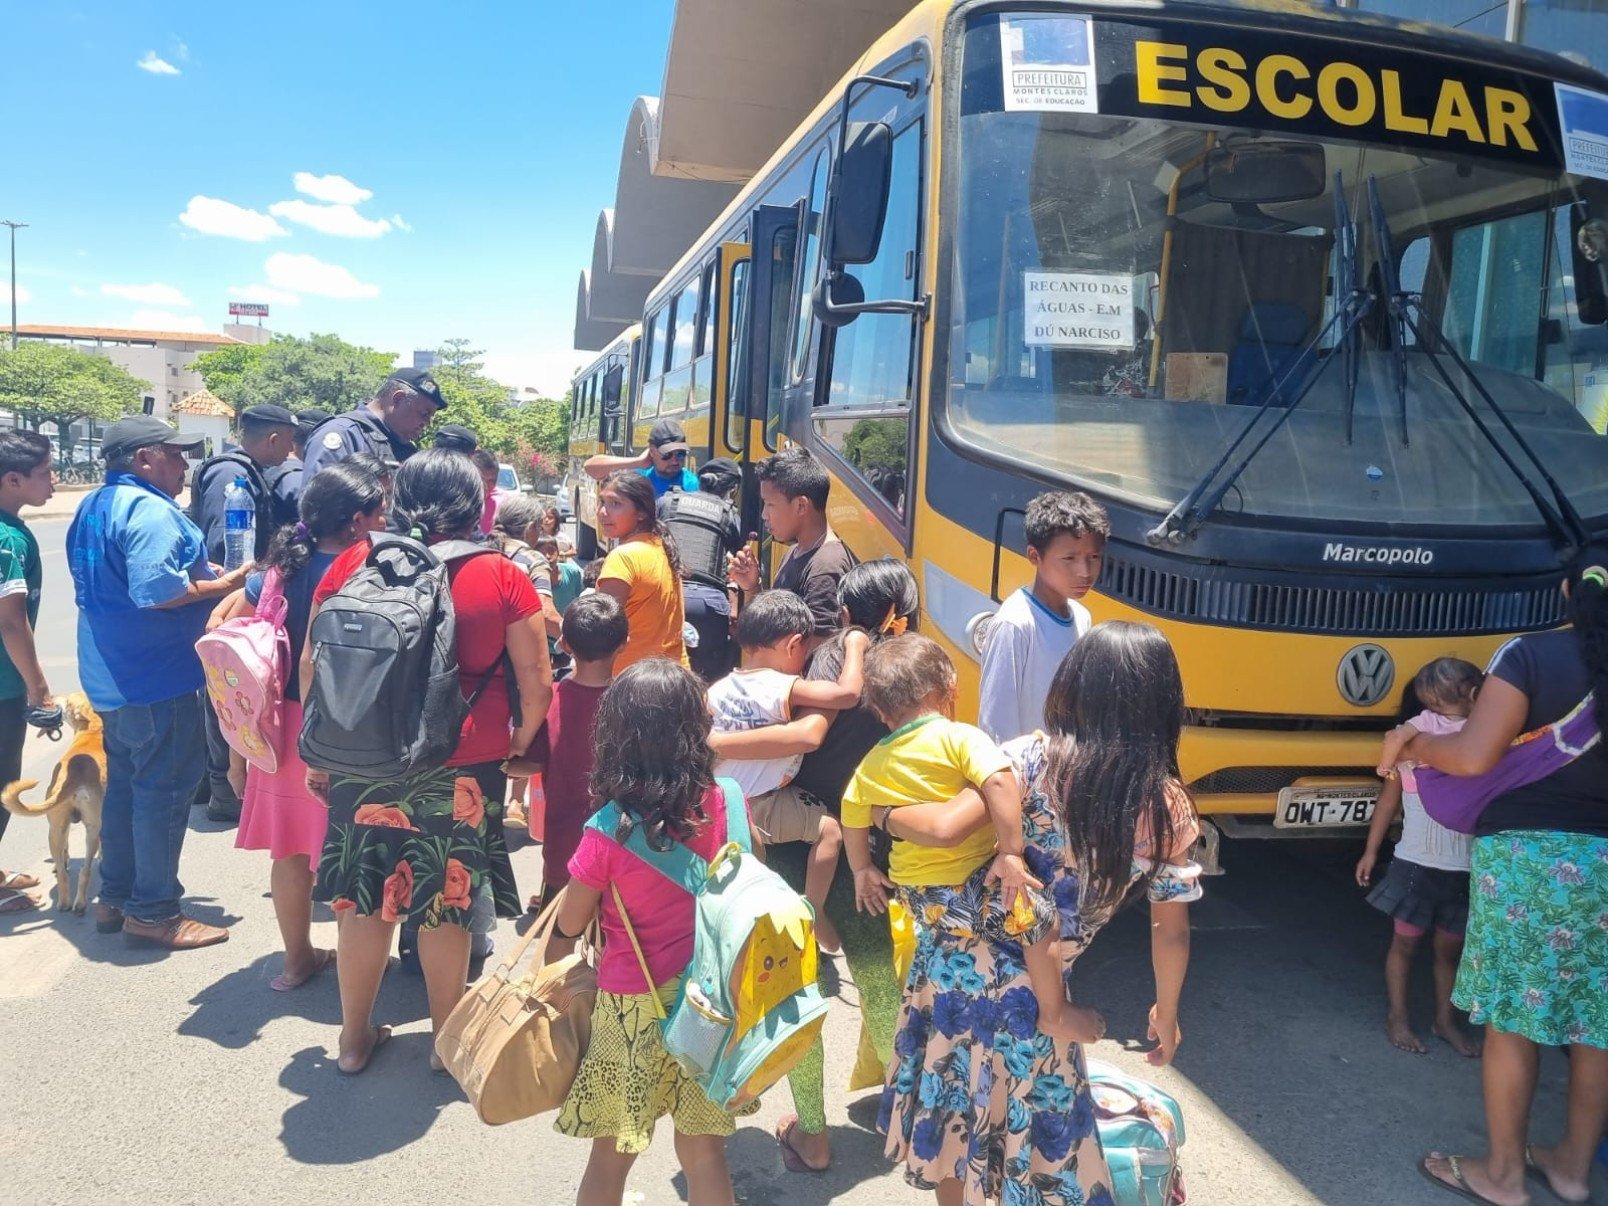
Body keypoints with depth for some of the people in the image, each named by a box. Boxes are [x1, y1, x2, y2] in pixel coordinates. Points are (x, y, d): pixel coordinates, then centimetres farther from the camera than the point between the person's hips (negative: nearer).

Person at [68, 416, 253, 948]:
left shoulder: (92, 507, 13)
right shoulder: (151, 510, -20)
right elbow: (157, 591, -30)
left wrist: (198, 573, 18)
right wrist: (224, 583, -17)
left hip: (112, 674, 10)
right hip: (156, 677, -10)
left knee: (124, 783, 19)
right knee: (164, 789, -1)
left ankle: (115, 897, 29)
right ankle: (153, 911, 8)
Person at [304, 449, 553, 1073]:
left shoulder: (352, 564, -1)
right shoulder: (503, 578, -7)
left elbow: (311, 665, 3)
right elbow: (537, 685, -6)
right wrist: (517, 747, 11)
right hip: (465, 768, -2)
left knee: (364, 898, 15)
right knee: (446, 902, 12)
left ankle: (355, 1035, 31)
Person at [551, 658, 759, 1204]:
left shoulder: (606, 834, -20)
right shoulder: (727, 805, -12)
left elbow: (570, 923, -7)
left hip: (632, 1004, -3)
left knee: (611, 1154, 16)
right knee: (704, 1150, 17)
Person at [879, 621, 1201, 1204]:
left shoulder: (1035, 757, -13)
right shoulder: (1171, 807, -6)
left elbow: (946, 828, -24)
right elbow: (1171, 932, 2)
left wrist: (884, 814, -3)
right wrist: (1166, 1013, 19)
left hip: (954, 959, 1)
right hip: (1033, 995, 0)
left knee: (953, 1116, 23)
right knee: (1039, 1135, 18)